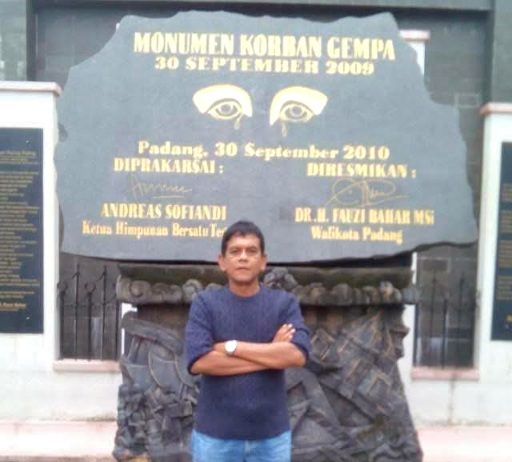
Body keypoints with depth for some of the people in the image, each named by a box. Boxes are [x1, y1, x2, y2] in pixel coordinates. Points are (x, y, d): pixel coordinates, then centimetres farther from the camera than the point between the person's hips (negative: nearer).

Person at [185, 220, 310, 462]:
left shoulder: (285, 303, -1)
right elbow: (199, 361, -18)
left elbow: (297, 355, -16)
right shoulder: (205, 303, -4)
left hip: (271, 435, 1)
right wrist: (271, 352, -15)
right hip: (215, 435, -1)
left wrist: (232, 347, -16)